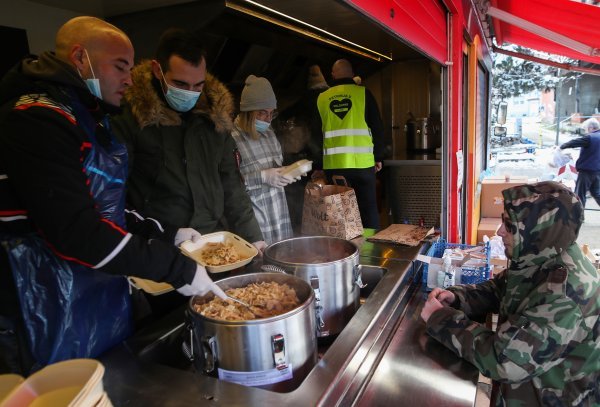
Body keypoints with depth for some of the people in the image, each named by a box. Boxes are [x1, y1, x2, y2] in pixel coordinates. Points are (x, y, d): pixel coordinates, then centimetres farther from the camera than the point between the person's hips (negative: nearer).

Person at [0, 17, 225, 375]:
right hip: (54, 323, -9)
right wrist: (178, 268, -21)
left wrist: (167, 236, 7)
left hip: (107, 301, 9)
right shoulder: (36, 118, -19)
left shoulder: (91, 118, 12)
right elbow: (77, 231, -27)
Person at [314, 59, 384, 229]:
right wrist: (378, 157, 11)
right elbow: (377, 127, 1)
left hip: (333, 165, 2)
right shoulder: (363, 93, 1)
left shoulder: (321, 98, 7)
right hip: (362, 163, -1)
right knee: (368, 209, 9)